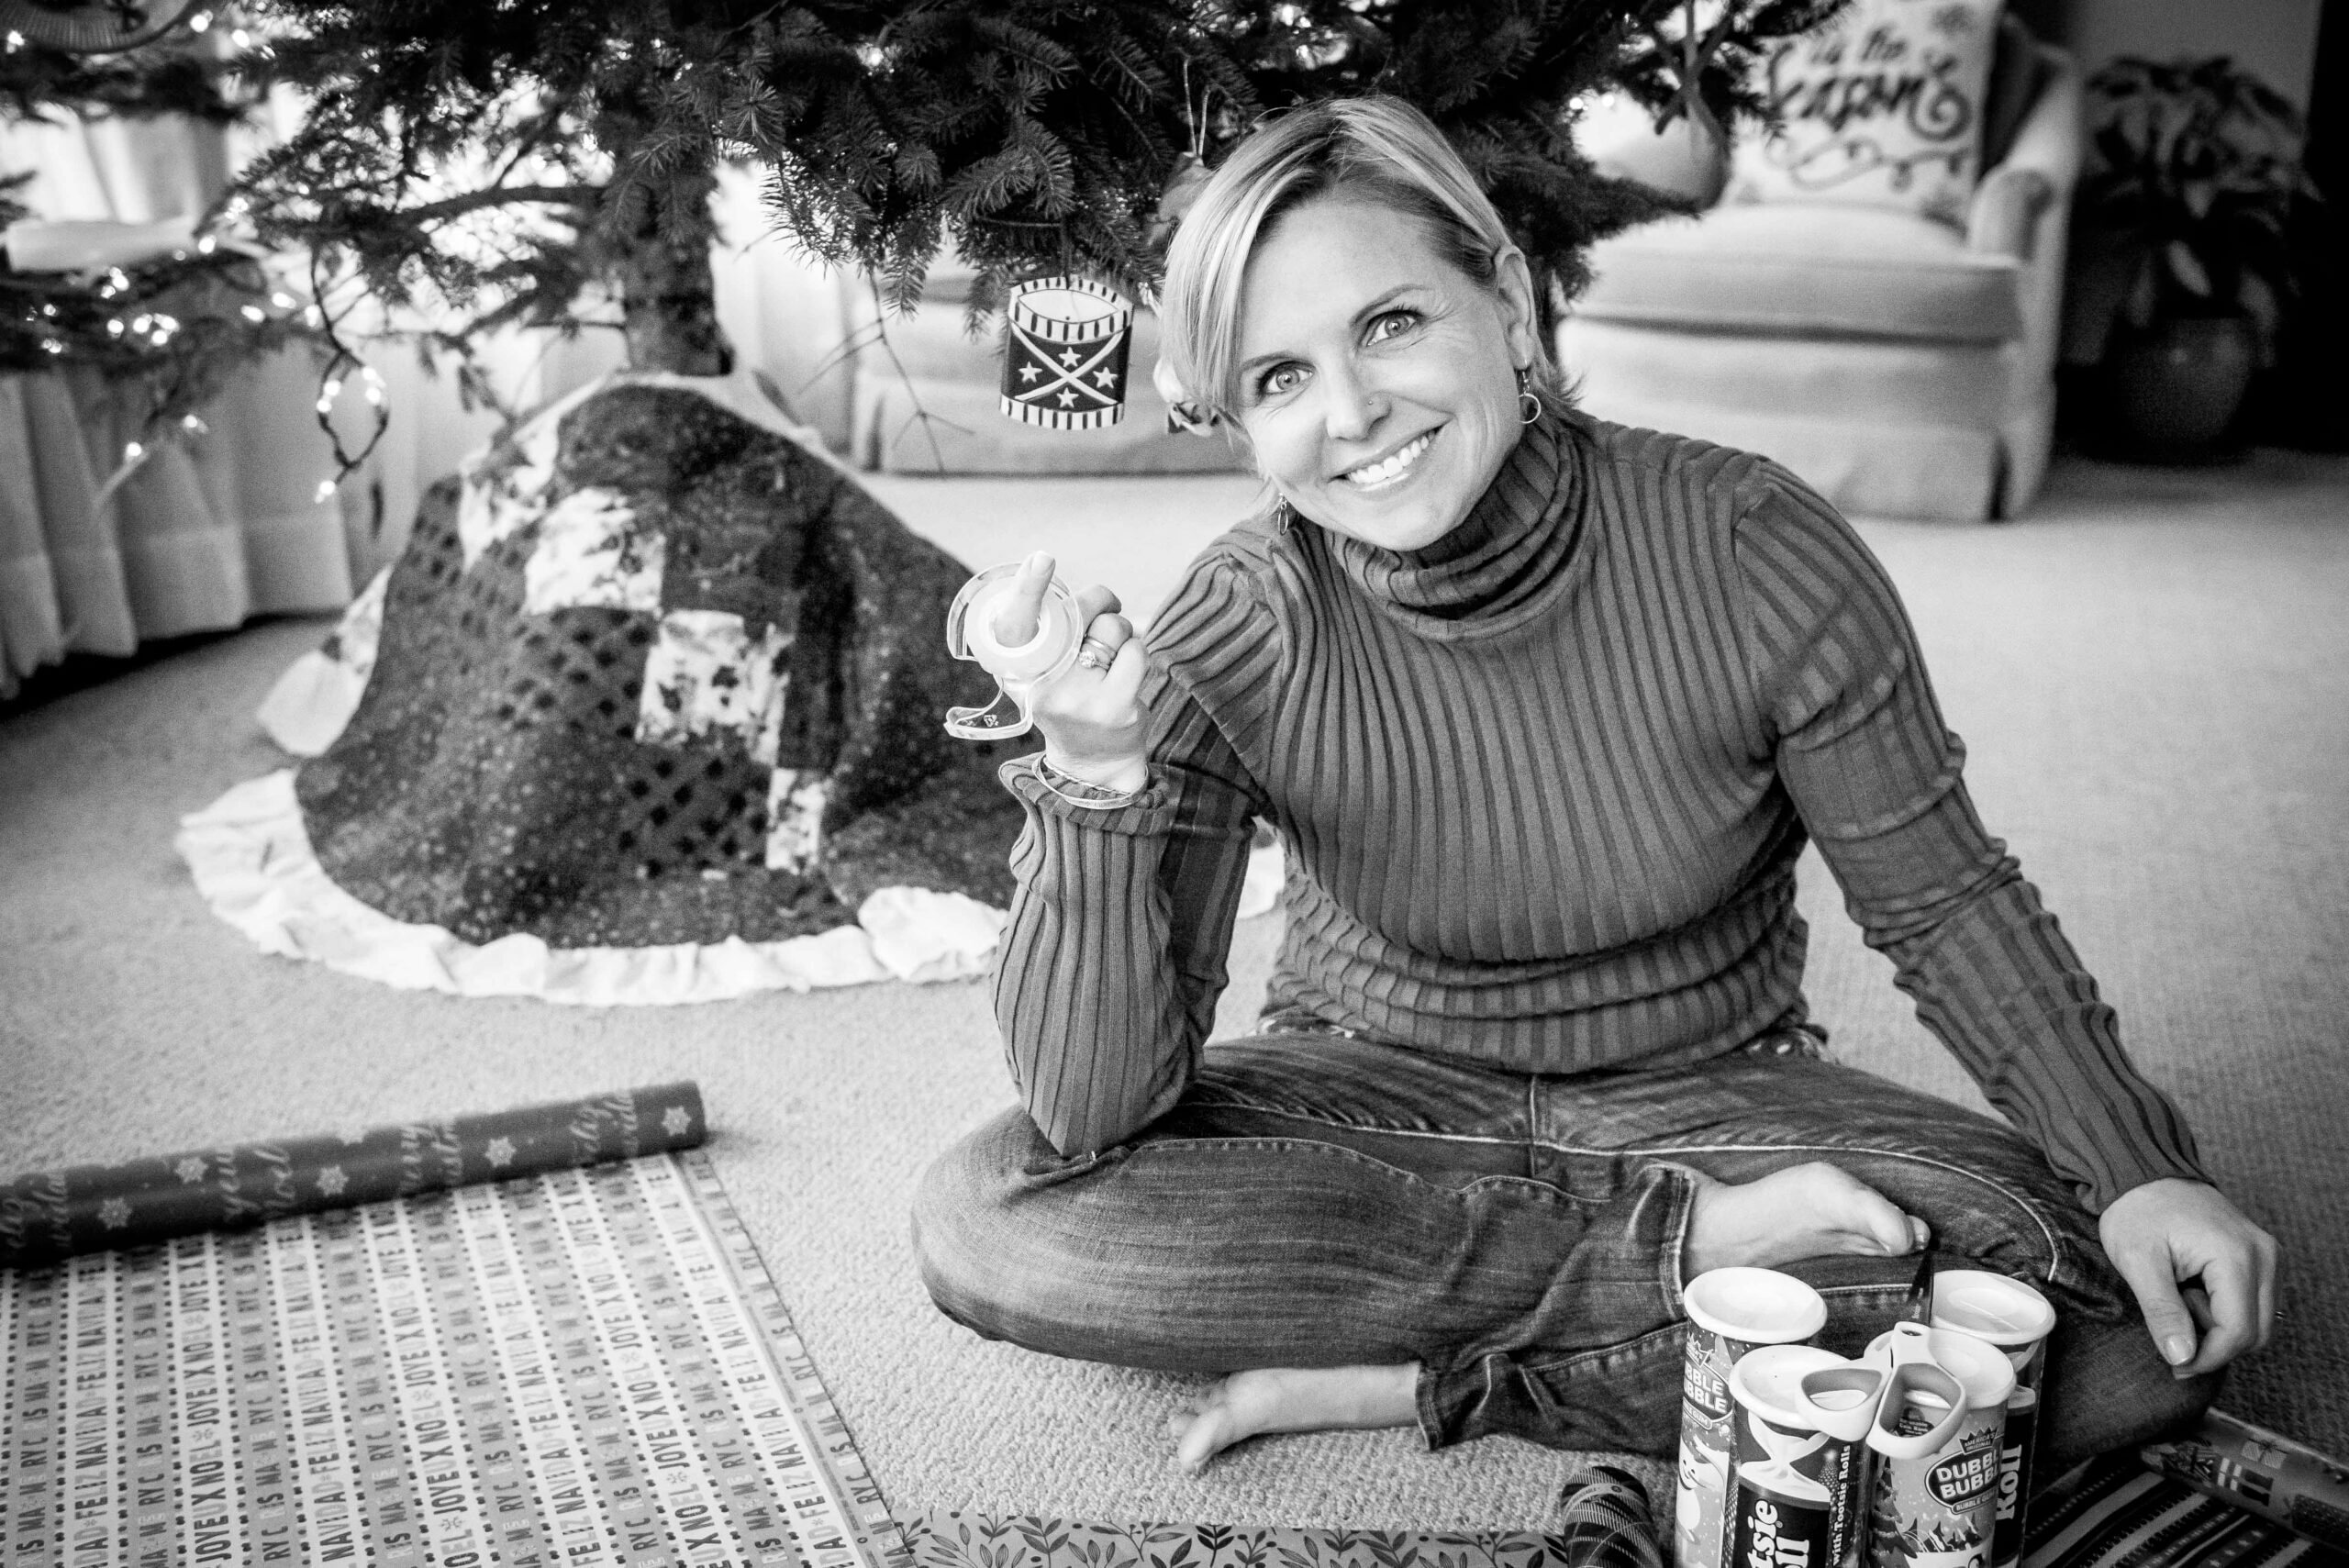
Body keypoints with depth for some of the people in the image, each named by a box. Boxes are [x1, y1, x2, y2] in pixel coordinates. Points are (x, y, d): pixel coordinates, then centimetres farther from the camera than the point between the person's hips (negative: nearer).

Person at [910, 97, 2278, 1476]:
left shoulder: (1755, 554, -19)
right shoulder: (1236, 641, -18)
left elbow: (1945, 902, -4)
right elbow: (1096, 1114, -22)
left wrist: (2138, 1166, -16)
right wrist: (1093, 783, -37)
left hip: (1710, 1091, 1)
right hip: (1375, 1095, 0)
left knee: (2148, 1322, -23)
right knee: (985, 1222, -26)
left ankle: (1427, 1380, -17)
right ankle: (1681, 1240, -17)